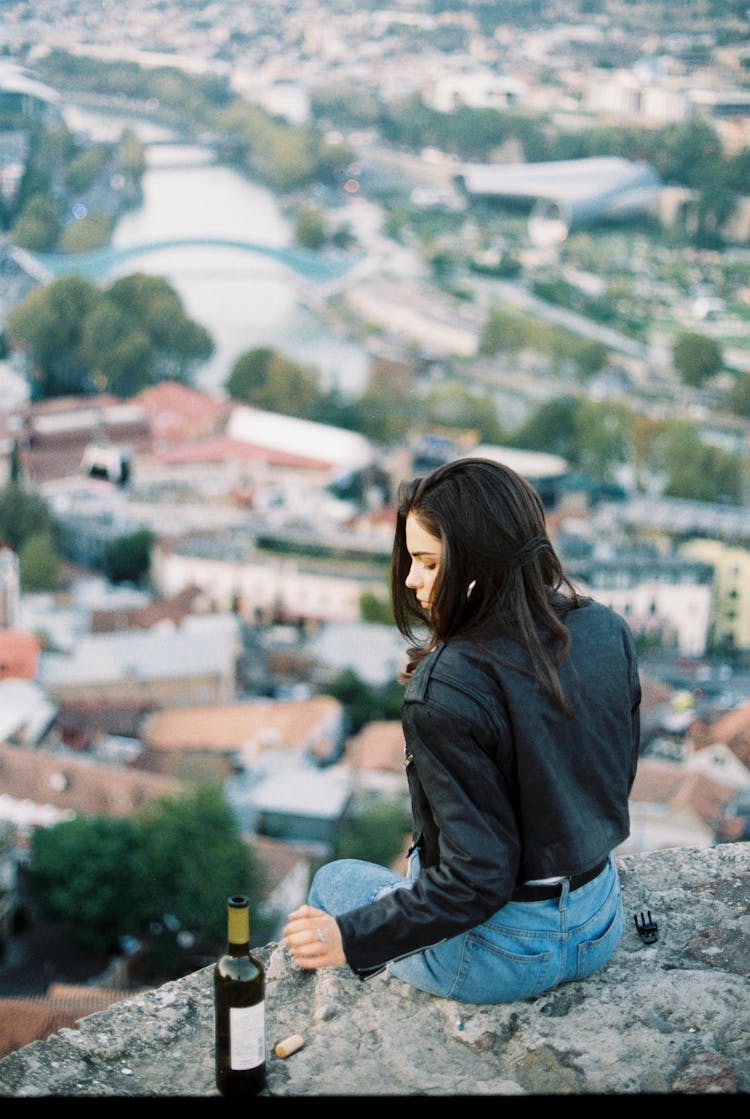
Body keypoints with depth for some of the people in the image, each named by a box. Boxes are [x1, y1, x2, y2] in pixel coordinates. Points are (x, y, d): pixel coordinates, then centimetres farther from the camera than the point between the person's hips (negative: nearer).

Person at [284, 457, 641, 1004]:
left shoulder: (447, 692, -29)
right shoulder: (608, 631, -9)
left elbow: (477, 878, -26)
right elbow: (616, 778, 6)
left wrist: (352, 938, -17)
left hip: (500, 953, -6)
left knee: (335, 880, 24)